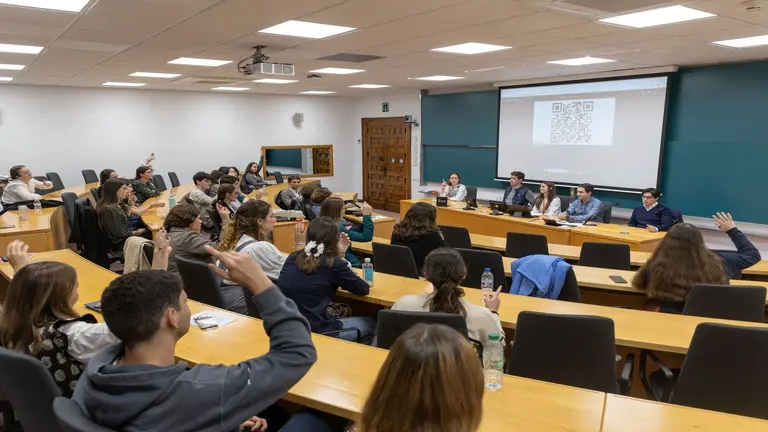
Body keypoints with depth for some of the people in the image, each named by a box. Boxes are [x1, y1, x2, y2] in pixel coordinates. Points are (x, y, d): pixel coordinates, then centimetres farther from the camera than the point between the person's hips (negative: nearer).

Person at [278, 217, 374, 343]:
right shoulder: (333, 263, -12)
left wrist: (339, 254, 16)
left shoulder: (293, 257, 6)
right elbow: (364, 289, 1)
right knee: (371, 324, 18)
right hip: (314, 331, -7)